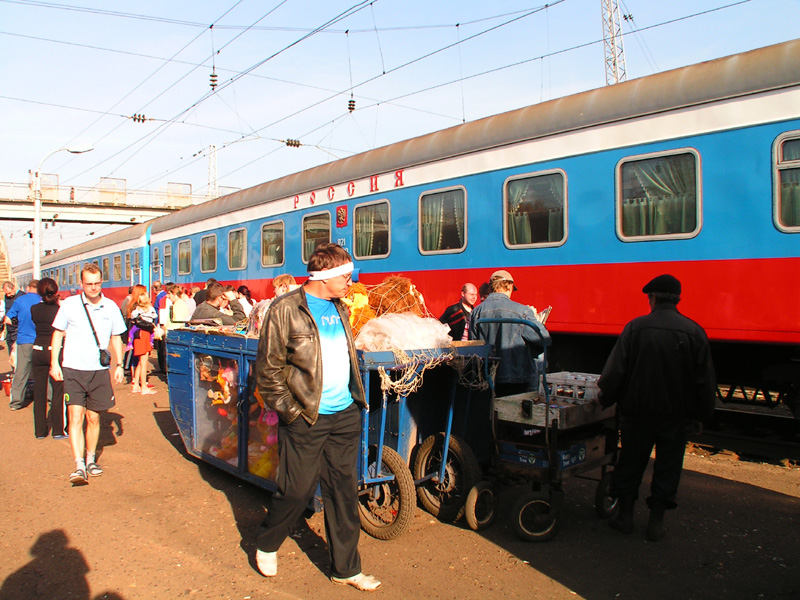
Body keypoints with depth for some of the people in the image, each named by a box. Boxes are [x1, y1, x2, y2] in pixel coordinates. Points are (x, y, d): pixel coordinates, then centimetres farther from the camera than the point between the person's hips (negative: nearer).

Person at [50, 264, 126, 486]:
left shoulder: (111, 307, 4)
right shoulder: (69, 305, -2)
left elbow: (116, 338, 14)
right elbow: (58, 334, 5)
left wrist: (119, 365, 8)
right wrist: (54, 363, -2)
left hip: (99, 370, 2)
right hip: (73, 370, -2)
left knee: (93, 418, 11)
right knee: (75, 416, -10)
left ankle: (91, 460, 26)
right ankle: (79, 465, -10)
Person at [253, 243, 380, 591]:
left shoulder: (339, 309, 12)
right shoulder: (286, 309, -9)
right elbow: (268, 367, -9)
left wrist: (354, 399, 14)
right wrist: (288, 409, -11)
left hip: (345, 416, 6)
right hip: (305, 420, -6)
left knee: (344, 491, 12)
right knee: (297, 490, 5)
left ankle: (345, 568, 26)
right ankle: (266, 544, 34)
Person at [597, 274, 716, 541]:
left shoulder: (635, 327, -9)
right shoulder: (694, 331, -5)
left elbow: (615, 369, -8)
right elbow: (705, 380, -1)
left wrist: (605, 398, 5)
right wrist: (701, 414, 9)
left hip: (638, 411, 0)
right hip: (677, 414, 1)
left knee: (631, 461, 13)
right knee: (667, 466, 11)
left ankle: (625, 515, 21)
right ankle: (656, 521, 17)